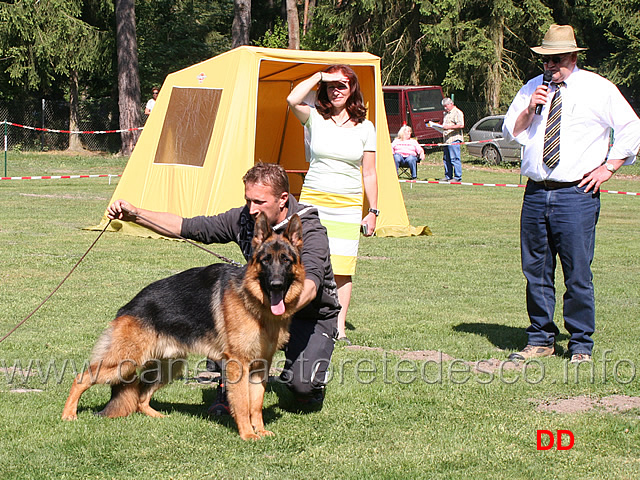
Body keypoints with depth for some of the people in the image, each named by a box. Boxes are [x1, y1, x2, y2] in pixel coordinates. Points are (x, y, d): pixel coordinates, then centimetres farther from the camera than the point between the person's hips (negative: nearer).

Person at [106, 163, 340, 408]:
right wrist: (134, 214, -15)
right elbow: (187, 227, -4)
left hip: (312, 317, -5)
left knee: (303, 386, -30)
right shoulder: (243, 219, -9)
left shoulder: (310, 232, -26)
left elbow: (309, 284, -42)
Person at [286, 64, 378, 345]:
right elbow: (292, 100, -22)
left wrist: (373, 211, 6)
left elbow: (369, 173, 9)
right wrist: (319, 76, -12)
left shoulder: (364, 127, 5)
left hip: (348, 205, 1)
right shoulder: (314, 118, 1)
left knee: (343, 269, 1)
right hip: (313, 199, -1)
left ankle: (339, 328, 8)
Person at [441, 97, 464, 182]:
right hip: (447, 139, 10)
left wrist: (449, 127, -21)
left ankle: (457, 177, -8)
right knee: (446, 159, 10)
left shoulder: (457, 113, -7)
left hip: (454, 139, -10)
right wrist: (441, 126, 12)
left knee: (455, 159, -10)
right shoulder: (446, 113, 22)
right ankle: (448, 176, 17)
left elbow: (461, 125, -18)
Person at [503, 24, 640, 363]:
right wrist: (529, 110, -4)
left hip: (577, 193, -4)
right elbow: (510, 132, 13)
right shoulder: (532, 89, 14)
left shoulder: (598, 89, 2)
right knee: (536, 270, 8)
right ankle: (540, 340, 19)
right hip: (535, 193, 4)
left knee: (578, 274, -5)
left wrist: (608, 168, -1)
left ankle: (581, 346, 6)